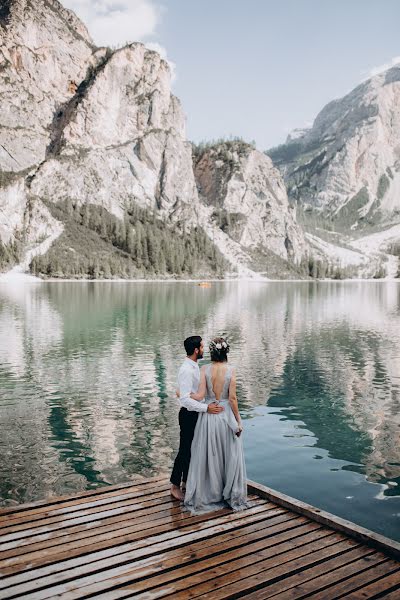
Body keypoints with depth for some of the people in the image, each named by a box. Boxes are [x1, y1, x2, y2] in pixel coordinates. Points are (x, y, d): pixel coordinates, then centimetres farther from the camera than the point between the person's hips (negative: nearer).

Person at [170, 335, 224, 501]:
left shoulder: (194, 367, 7)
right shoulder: (186, 370, -25)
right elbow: (185, 399, -30)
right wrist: (206, 408, -32)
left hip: (196, 413, 9)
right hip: (189, 415, -9)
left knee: (192, 450, 18)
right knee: (184, 450, 1)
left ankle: (186, 481, 33)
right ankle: (174, 486, 15)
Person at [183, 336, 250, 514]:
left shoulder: (205, 369, -9)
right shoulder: (231, 370, -10)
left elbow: (200, 396, -13)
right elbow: (232, 398, -11)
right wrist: (238, 421, -2)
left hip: (207, 415, 1)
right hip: (226, 415, -1)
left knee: (206, 456, 13)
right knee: (230, 457, 14)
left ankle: (204, 496, 23)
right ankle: (232, 496, 25)